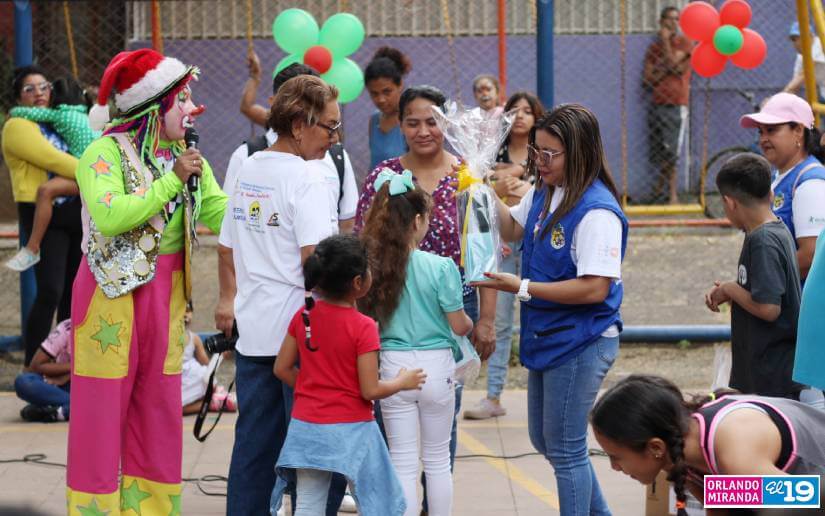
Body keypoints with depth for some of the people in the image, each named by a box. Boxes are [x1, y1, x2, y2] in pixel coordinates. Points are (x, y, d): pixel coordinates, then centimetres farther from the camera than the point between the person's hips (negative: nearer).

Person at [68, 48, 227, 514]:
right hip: (112, 295, -6)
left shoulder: (186, 159, 10)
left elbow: (222, 216, 1)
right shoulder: (105, 155, -10)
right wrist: (171, 182, -22)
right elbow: (110, 216, -25)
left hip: (167, 296, 6)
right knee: (102, 410, -2)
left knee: (159, 410, 8)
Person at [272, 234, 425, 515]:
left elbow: (282, 369, 7)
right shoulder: (363, 327, -15)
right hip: (351, 429, -5)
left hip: (306, 427, 5)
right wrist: (402, 382, 2)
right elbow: (370, 390, -15)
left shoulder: (304, 316, 1)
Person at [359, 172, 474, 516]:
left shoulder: (373, 265, -7)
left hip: (394, 368, 2)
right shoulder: (441, 268, -14)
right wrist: (471, 325, 15)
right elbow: (458, 325, -8)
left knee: (402, 463, 9)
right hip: (436, 368, -1)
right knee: (437, 459, 14)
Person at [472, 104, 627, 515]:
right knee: (544, 440, 21)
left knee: (565, 450, 2)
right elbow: (512, 228, 23)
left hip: (581, 345, -10)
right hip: (546, 338, 10)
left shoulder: (597, 212, -24)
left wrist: (521, 287, -25)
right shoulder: (543, 193, 2)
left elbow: (595, 288, -28)